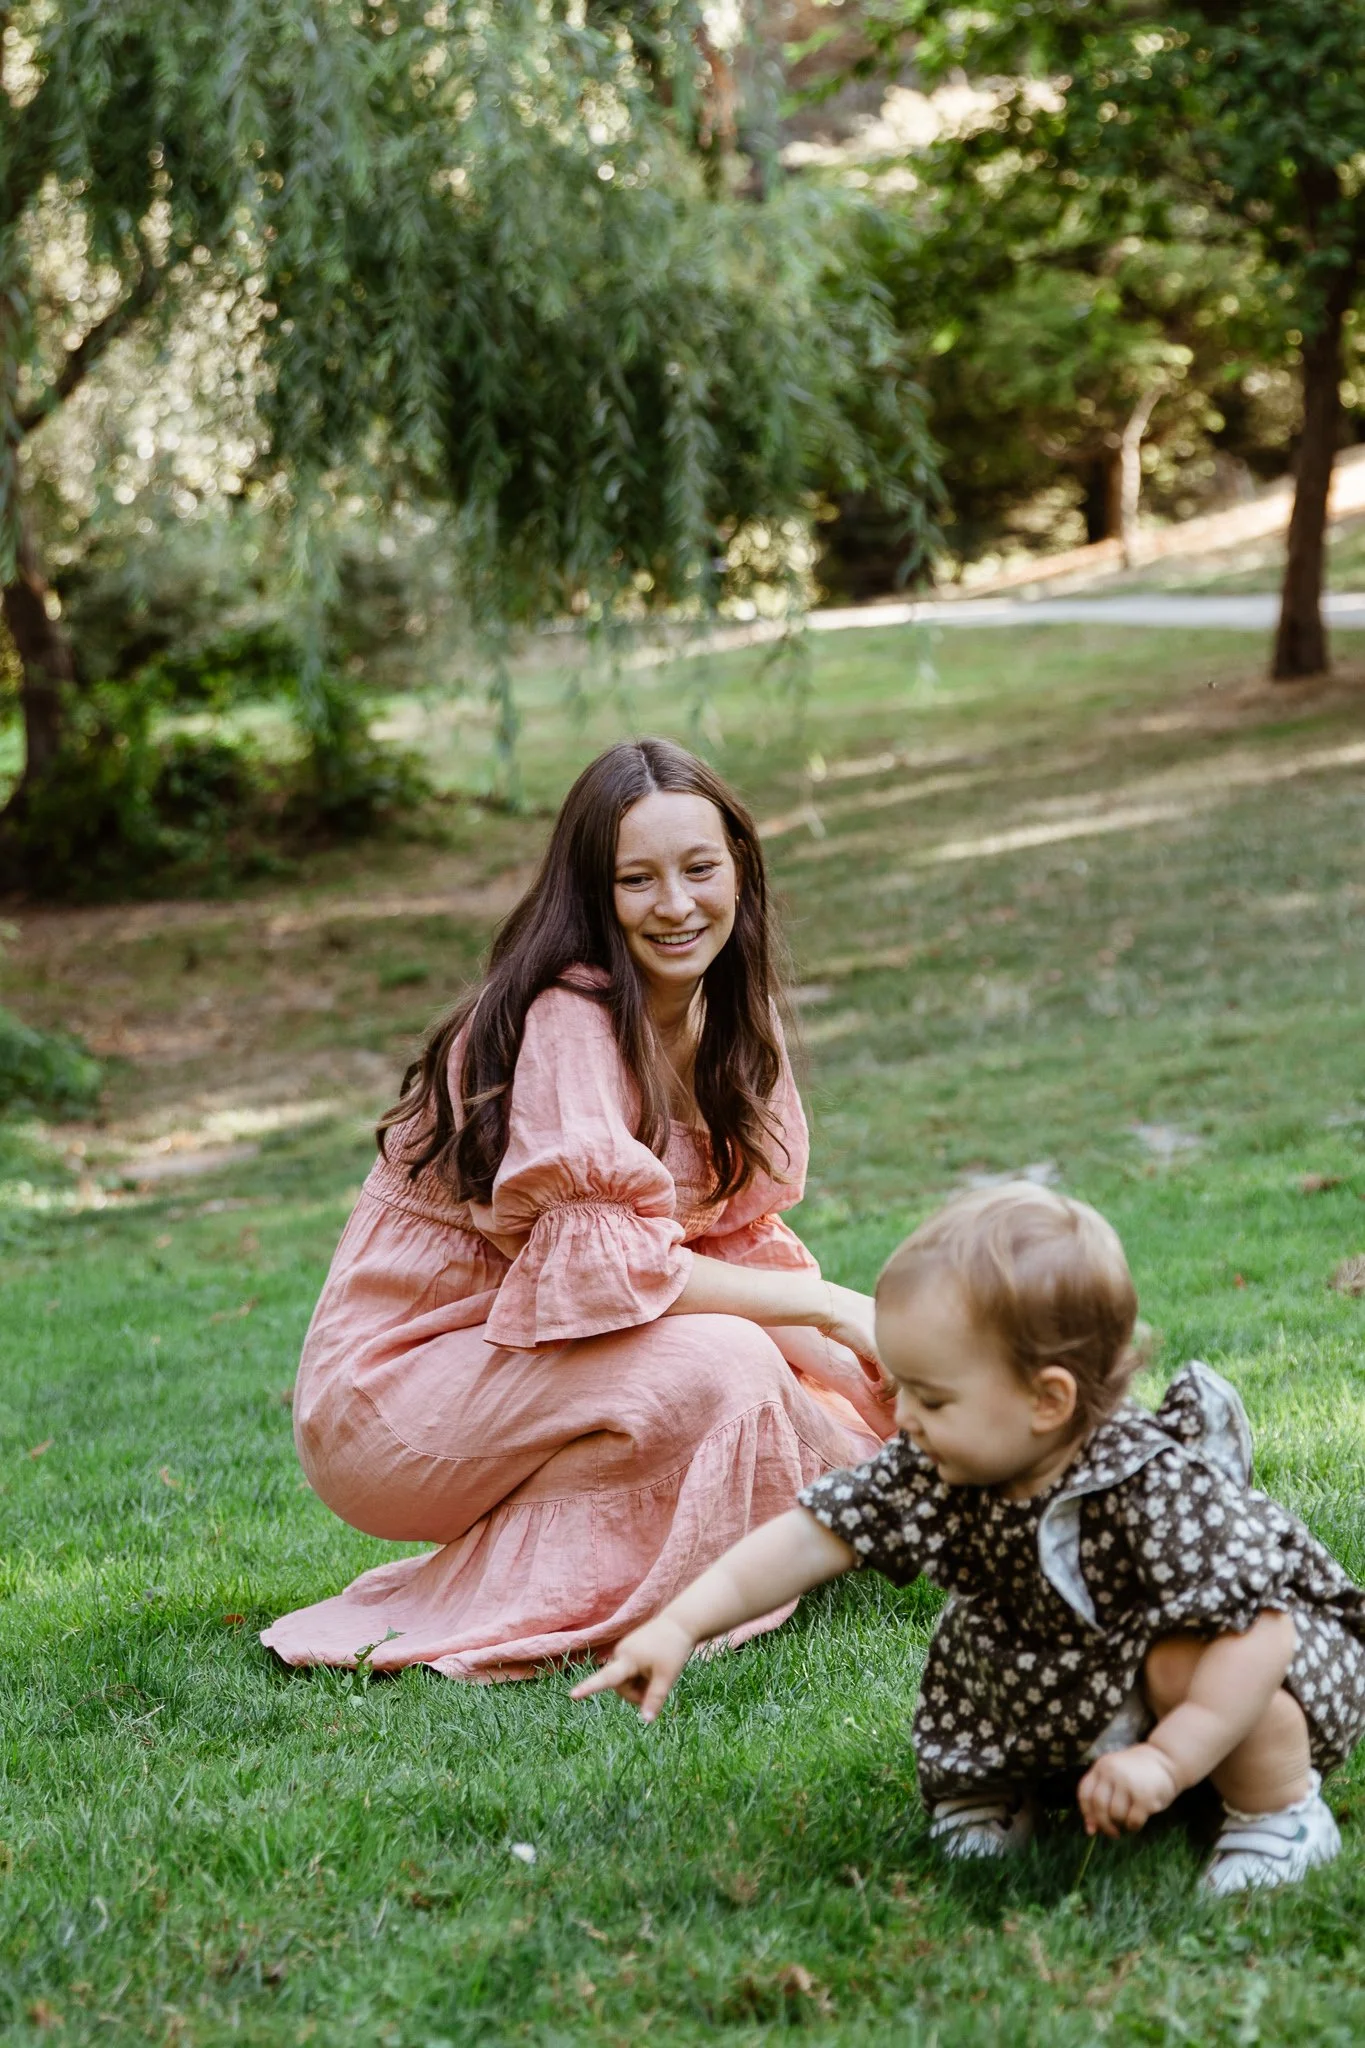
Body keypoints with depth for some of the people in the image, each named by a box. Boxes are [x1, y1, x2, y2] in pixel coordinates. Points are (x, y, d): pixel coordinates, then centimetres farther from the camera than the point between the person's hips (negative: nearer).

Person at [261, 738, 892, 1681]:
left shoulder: (727, 1019, 4)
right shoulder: (566, 1021, -22)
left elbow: (741, 1236, 4)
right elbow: (600, 1261, -29)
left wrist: (869, 1378, -11)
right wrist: (826, 1306, -24)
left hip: (524, 1372, 8)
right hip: (393, 1390, -8)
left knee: (836, 1400, -7)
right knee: (719, 1365, -29)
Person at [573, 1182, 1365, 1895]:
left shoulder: (1158, 1488, -38)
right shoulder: (940, 1470, -18)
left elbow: (1255, 1631, -39)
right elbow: (814, 1536, -17)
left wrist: (1168, 1761, -42)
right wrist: (680, 1626, -24)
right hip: (1086, 1677, 7)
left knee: (1183, 1662, -34)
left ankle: (1280, 1810, -12)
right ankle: (1002, 1779, 19)